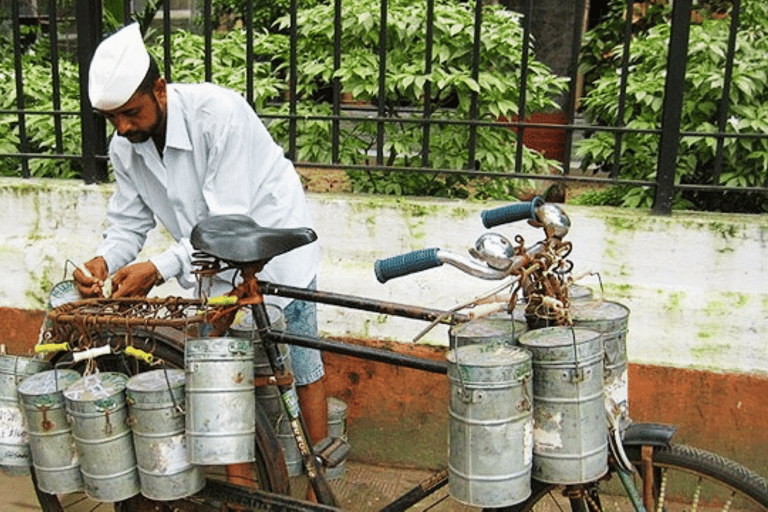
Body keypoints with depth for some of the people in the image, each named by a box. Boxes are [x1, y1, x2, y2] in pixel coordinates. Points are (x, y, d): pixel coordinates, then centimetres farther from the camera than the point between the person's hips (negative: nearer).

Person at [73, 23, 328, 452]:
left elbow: (228, 221, -30)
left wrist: (160, 269, -36)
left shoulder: (219, 113, -29)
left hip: (274, 249, -6)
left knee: (298, 368, 1)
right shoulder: (124, 148, -7)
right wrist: (104, 261, -20)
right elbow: (129, 222, 2)